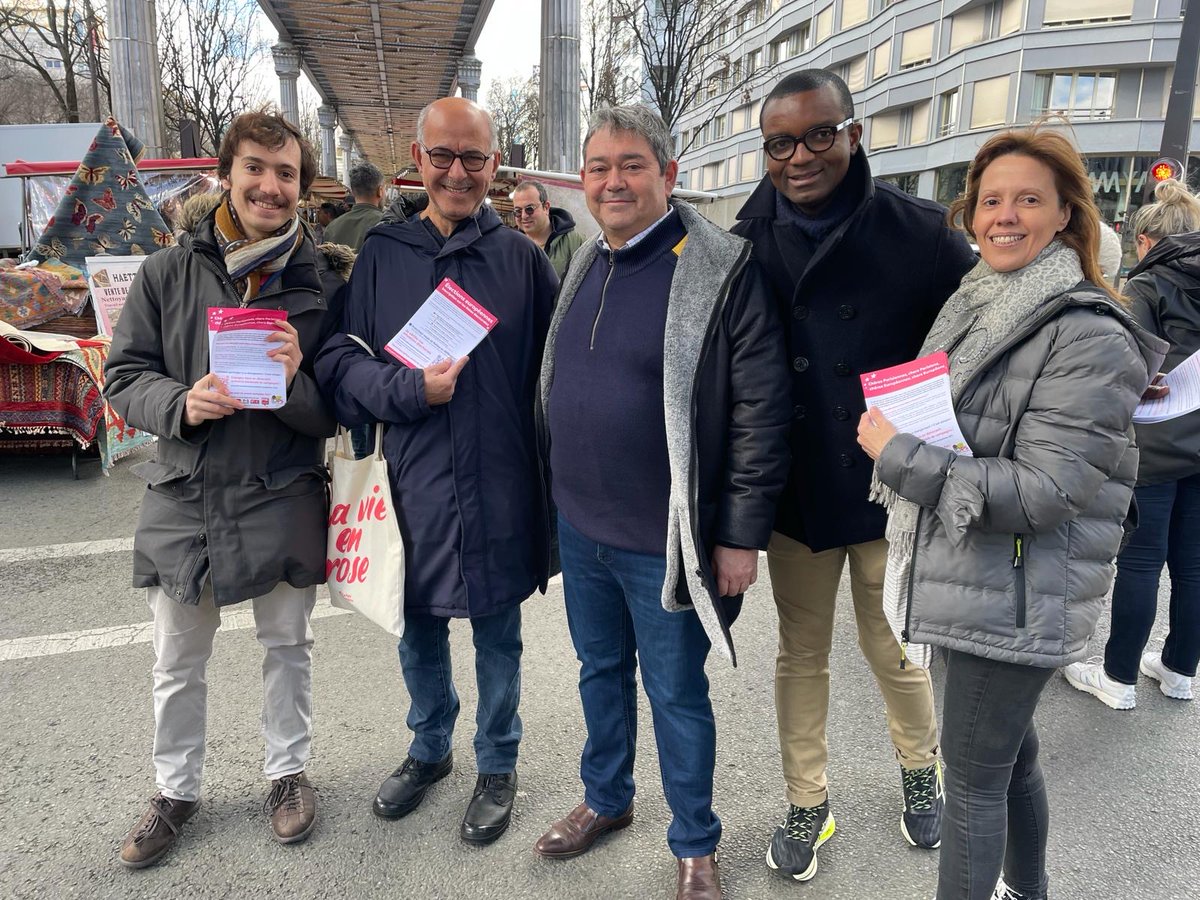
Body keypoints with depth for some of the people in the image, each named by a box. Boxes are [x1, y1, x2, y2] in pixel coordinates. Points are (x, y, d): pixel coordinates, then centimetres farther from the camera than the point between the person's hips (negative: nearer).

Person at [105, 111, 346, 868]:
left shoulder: (324, 284, -4)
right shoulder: (169, 272, -3)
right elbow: (124, 376, 0)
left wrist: (296, 384, -25)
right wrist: (180, 404, -20)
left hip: (283, 500, -1)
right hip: (184, 498, 1)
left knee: (288, 646, 17)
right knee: (178, 663, 16)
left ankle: (288, 770, 39)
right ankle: (177, 789, 38)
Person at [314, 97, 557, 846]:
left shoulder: (523, 260, -2)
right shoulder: (381, 255, 2)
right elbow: (339, 362, -1)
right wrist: (411, 388, -18)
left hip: (500, 491, -1)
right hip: (412, 485, 2)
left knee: (497, 637, 14)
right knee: (419, 631, 19)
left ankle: (498, 767, 36)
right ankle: (430, 748, 44)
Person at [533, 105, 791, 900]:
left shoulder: (723, 270, -15)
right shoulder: (584, 265, 7)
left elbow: (761, 411, -16)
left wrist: (741, 535, -16)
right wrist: (562, 495, 16)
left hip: (666, 540, -6)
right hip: (581, 528, 6)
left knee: (676, 693, 11)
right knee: (601, 671, 23)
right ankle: (607, 800, 46)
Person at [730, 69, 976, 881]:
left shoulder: (920, 233, -10)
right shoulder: (748, 246, -4)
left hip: (895, 496, -1)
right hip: (796, 496, 2)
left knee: (896, 654, 16)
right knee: (802, 655, 15)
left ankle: (921, 773, 45)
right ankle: (808, 804, 35)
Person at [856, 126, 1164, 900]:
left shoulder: (1087, 336, -17)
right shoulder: (973, 306, 8)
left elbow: (1044, 491, -23)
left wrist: (896, 454, -22)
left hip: (1019, 597, -8)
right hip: (971, 578, 8)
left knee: (973, 776, 3)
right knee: (1010, 751, 23)